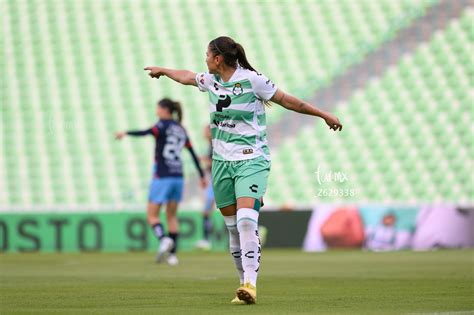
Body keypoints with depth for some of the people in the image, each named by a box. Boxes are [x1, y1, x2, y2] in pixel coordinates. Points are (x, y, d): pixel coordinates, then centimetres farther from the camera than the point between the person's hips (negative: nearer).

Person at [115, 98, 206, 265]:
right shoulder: (181, 129, 14)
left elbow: (147, 132, -27)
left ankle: (164, 239, -27)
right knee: (172, 216, 14)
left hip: (162, 176, -6)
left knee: (152, 215, 0)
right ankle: (172, 254, 8)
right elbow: (193, 154, 17)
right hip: (178, 176, 6)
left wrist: (126, 133, -35)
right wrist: (202, 175, 23)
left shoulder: (164, 125, -6)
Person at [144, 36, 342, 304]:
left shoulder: (252, 79, -10)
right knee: (233, 228, 4)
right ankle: (246, 283, 11)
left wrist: (324, 114, 2)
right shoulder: (211, 80, 8)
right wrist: (163, 71, 47)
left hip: (252, 160, -6)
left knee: (247, 221, -23)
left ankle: (250, 284, -25)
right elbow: (187, 77, 29)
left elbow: (286, 100, -3)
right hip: (222, 161, 6)